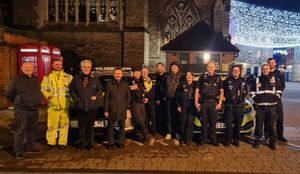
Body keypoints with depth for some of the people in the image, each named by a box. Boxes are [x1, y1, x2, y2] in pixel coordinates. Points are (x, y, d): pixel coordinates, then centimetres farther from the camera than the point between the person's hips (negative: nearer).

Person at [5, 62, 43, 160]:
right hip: (21, 110, -6)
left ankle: (29, 147, 28)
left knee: (32, 129, 14)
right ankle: (19, 152, 4)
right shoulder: (17, 80, -6)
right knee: (20, 131, -3)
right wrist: (17, 102, 5)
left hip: (34, 109, 6)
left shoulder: (36, 79, 10)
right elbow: (8, 93, 2)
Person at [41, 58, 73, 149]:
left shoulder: (68, 77, 9)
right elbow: (43, 89, 7)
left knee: (64, 124, 4)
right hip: (53, 105, 0)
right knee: (52, 124, 3)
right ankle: (51, 142, 18)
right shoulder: (48, 77, 11)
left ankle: (62, 142, 15)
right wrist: (47, 95, -11)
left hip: (65, 105, 0)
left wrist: (71, 97, -8)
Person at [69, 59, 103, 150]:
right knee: (81, 126, 8)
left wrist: (96, 96, -5)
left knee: (90, 126, 7)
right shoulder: (76, 78, 3)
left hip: (92, 107, 0)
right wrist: (76, 98, -4)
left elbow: (100, 89, 11)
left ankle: (90, 143, 18)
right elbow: (71, 89, 7)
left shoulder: (95, 79, 5)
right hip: (80, 106, 0)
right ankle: (83, 143, 21)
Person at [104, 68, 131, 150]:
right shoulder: (109, 84, 2)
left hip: (122, 111, 1)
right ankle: (110, 143, 19)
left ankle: (120, 142, 23)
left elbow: (129, 97, 12)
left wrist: (126, 105, -1)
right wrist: (106, 110, -3)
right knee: (110, 127, 5)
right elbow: (106, 98, 1)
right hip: (112, 110, -1)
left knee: (122, 127, 8)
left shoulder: (126, 84, 7)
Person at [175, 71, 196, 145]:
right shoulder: (182, 85, 11)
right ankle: (182, 139, 10)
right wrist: (178, 106, 1)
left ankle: (188, 139, 1)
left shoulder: (195, 85, 11)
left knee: (190, 122, -6)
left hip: (192, 106, 0)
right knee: (183, 122, -1)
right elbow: (177, 96, 9)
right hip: (183, 105, 0)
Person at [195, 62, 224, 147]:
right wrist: (196, 102, -2)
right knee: (203, 122, 5)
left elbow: (221, 91, 9)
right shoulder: (202, 77, 9)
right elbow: (197, 90, 7)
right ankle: (203, 139, 15)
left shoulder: (218, 78, 10)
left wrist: (220, 103, -2)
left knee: (213, 122, 3)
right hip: (203, 102, 0)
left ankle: (213, 139, 15)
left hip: (213, 103, 0)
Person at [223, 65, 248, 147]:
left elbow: (246, 91, 17)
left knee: (238, 124, 7)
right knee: (229, 123, -3)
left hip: (239, 105, 2)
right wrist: (227, 97, 0)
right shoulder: (227, 80, 2)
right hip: (229, 105, -2)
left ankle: (236, 140, 19)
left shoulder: (243, 81, 10)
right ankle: (228, 140, 7)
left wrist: (242, 97, 5)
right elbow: (223, 91, 7)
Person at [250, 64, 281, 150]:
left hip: (272, 106, 0)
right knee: (259, 124, 4)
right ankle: (257, 141, 16)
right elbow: (252, 91, 14)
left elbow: (278, 90, 12)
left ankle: (273, 142, 18)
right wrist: (254, 98, 0)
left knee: (271, 125, 4)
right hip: (260, 106, 0)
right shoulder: (257, 80, 8)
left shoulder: (274, 79, 8)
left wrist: (276, 97, -3)